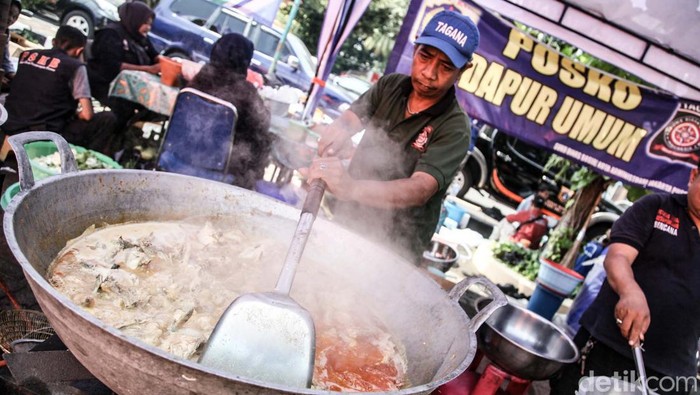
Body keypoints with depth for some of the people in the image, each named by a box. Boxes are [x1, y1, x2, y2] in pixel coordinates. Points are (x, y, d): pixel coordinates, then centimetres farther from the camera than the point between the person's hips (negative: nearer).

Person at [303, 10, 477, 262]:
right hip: (347, 219, 5)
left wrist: (351, 188, -51)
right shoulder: (390, 85, -2)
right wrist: (339, 130, -37)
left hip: (395, 247, -4)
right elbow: (350, 118, -11)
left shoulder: (455, 128, -21)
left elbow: (421, 189, -33)